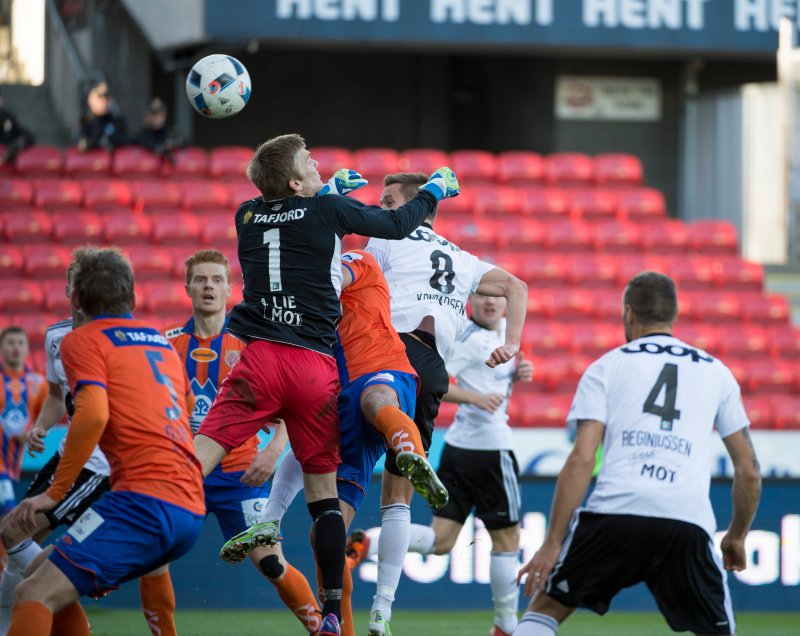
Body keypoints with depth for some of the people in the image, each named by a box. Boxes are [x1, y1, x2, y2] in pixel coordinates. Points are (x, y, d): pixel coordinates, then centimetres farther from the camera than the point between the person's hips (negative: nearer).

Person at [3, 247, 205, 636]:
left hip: (146, 500, -8)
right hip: (190, 511, 8)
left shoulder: (83, 340, 2)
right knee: (43, 570, 20)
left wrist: (55, 493, -10)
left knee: (35, 595, -16)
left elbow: (93, 415, -15)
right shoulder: (162, 343, 24)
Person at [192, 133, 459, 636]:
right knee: (323, 490, 6)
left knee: (201, 454, -10)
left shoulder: (248, 215, 13)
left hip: (262, 357, 1)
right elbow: (396, 225, 18)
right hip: (315, 367, -1)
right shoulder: (328, 210, 3)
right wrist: (435, 190, 35)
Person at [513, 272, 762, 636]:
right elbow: (748, 471, 20)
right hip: (689, 523, 1)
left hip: (614, 512, -1)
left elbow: (581, 461, 2)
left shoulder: (605, 367, 14)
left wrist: (552, 544, 1)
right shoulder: (716, 373, 20)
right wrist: (737, 536, 34)